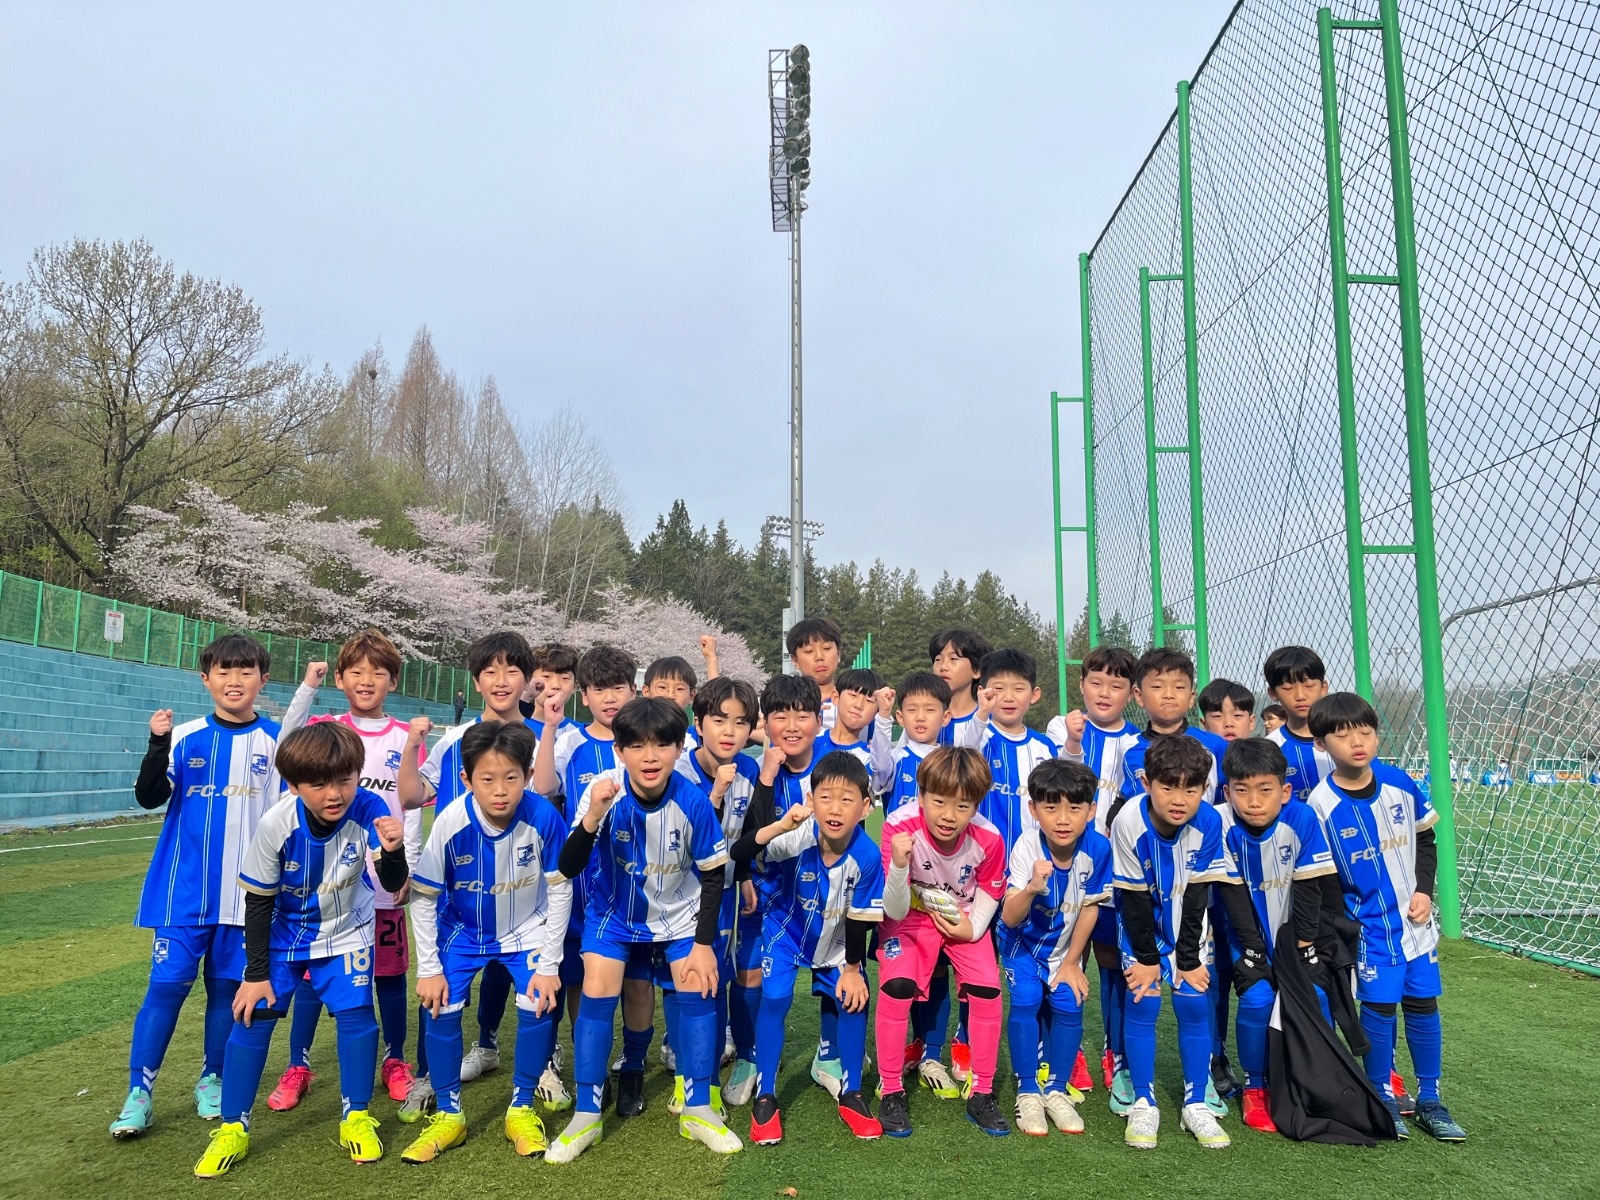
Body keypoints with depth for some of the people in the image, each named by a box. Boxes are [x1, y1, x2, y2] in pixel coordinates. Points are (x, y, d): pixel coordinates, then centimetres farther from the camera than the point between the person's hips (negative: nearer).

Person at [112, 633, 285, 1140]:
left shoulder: (275, 742, -1)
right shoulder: (186, 737, -1)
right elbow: (149, 798, -9)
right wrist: (158, 744, -24)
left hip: (247, 892, 1)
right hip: (184, 888, -1)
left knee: (227, 986, 9)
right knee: (168, 983, -2)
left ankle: (212, 1081, 25)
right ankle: (138, 1093, 9)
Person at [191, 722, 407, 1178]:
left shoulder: (369, 811, -30)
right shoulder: (276, 825, -29)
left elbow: (393, 884, -32)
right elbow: (258, 902, -15)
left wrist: (392, 851, -55)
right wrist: (256, 972, -10)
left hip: (346, 932, 0)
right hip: (283, 933, 0)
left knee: (356, 1013, -7)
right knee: (253, 1016, -2)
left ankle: (356, 1118, 12)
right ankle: (232, 1128, 15)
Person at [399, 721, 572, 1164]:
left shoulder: (544, 817, -29)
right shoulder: (450, 823, -28)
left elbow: (559, 891, -16)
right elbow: (423, 897, -14)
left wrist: (549, 965, -13)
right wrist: (429, 968, -11)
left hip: (525, 929, 0)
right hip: (462, 930, 1)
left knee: (540, 1006, -14)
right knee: (441, 1007, -10)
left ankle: (521, 1109, 10)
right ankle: (449, 1116, 13)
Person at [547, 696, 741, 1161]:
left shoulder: (693, 800, -26)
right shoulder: (604, 793, -27)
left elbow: (713, 874, -12)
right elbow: (567, 868, -28)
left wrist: (704, 943, -10)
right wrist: (593, 818, -45)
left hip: (678, 911, 0)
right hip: (613, 912, 0)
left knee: (697, 992, -7)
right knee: (597, 995, -10)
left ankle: (697, 1110, 12)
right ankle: (586, 1116, 8)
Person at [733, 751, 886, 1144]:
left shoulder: (867, 855, -29)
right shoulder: (798, 835, -34)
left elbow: (859, 918, -15)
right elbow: (738, 853, -46)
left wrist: (851, 969, -8)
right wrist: (779, 826, -60)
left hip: (836, 939, 2)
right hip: (786, 929, -1)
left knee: (854, 1000, -8)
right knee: (775, 998, -16)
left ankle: (850, 1093, 15)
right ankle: (765, 1096, 3)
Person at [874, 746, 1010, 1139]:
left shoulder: (988, 838, -23)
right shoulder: (900, 826, -30)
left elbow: (989, 893, 1)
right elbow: (895, 911, -29)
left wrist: (974, 927, -15)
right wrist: (899, 866, -47)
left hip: (963, 919, 2)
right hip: (911, 915, -2)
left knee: (987, 988, -15)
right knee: (896, 987, -22)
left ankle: (981, 1094, 5)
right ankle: (892, 1093, -3)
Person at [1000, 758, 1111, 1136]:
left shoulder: (1098, 848, -25)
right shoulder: (1026, 847, -31)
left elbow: (1090, 908, -9)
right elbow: (1009, 919, -33)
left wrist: (1071, 962, -3)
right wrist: (1032, 888, -53)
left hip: (1065, 943, 2)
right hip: (1023, 939, -2)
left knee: (1069, 1004, -9)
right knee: (1026, 1001, -17)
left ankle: (1056, 1091, 13)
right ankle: (1028, 1093, 1)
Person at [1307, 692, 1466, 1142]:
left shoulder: (1401, 783, -5)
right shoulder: (1322, 805, -16)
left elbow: (1426, 840, 9)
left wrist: (1425, 890, -2)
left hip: (1414, 919, 4)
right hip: (1368, 926, -3)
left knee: (1423, 1003, 9)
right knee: (1379, 1005, -2)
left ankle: (1429, 1100, 24)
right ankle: (1384, 1099, 17)